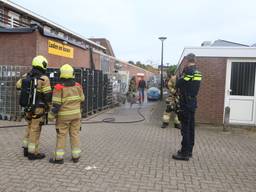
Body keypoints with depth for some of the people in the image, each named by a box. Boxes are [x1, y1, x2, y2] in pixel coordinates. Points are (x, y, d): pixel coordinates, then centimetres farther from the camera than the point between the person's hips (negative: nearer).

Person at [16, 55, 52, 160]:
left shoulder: (25, 76, 3)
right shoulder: (44, 79, -17)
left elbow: (18, 86, 22)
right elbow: (48, 96, -17)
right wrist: (49, 106, -1)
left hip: (28, 107, 7)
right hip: (38, 109, -7)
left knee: (30, 128, 20)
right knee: (35, 130, 1)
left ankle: (26, 149, 28)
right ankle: (33, 153, 10)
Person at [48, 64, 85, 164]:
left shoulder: (59, 88, -15)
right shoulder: (77, 86, -1)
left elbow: (56, 104, -16)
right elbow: (81, 99, 10)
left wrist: (51, 115, -5)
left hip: (64, 115, -4)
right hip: (76, 114, 4)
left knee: (61, 135, 4)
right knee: (75, 134, 9)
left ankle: (59, 157, 10)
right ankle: (76, 156, 15)